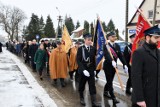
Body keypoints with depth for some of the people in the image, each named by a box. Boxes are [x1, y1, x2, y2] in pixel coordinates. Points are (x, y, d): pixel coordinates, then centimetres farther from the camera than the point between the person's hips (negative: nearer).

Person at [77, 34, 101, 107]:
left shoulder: (93, 48, 1)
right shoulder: (80, 49, -8)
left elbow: (94, 60, 9)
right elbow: (78, 60, -13)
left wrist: (94, 69, 7)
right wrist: (83, 70, -22)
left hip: (91, 70, 2)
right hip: (82, 70, -2)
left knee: (92, 86, -1)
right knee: (82, 85, 13)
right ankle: (81, 98, 33)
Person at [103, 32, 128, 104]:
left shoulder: (117, 46, 8)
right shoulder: (106, 45, -10)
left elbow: (120, 55, 1)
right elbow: (106, 54, -27)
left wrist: (125, 64, -10)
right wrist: (112, 61, -44)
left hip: (114, 65, 6)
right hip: (107, 65, -6)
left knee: (110, 81, 16)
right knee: (109, 81, -4)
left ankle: (105, 92, 36)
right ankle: (113, 98, -2)